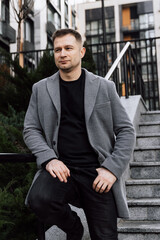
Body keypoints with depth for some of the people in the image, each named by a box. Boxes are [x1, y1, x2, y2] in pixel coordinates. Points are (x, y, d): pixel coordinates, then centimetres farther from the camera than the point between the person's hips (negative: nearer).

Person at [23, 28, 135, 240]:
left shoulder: (104, 87, 5)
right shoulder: (41, 89, 9)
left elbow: (126, 131, 4)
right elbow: (31, 129, 7)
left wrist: (112, 168, -9)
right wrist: (49, 159, -11)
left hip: (97, 172, 0)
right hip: (60, 167, 1)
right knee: (39, 199, -29)